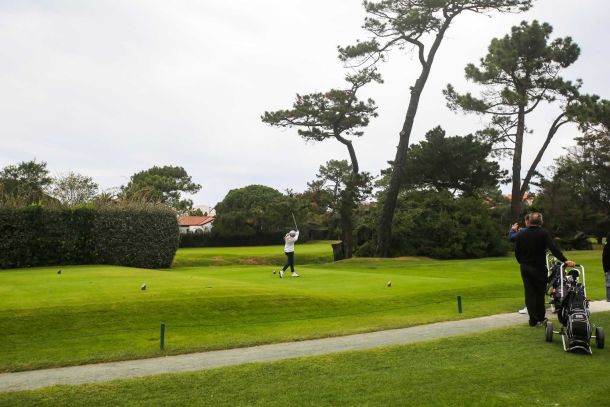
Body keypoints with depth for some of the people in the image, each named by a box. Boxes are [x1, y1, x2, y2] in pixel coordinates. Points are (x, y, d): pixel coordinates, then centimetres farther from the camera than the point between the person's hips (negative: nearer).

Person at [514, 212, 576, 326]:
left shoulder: (520, 234, 3)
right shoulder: (543, 233, -11)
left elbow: (517, 252, 7)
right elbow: (553, 249, -22)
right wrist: (565, 261, -25)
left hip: (525, 268, 3)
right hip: (539, 268, -3)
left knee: (529, 293, 6)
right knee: (540, 293, 9)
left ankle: (533, 320, 6)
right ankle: (540, 318, 18)